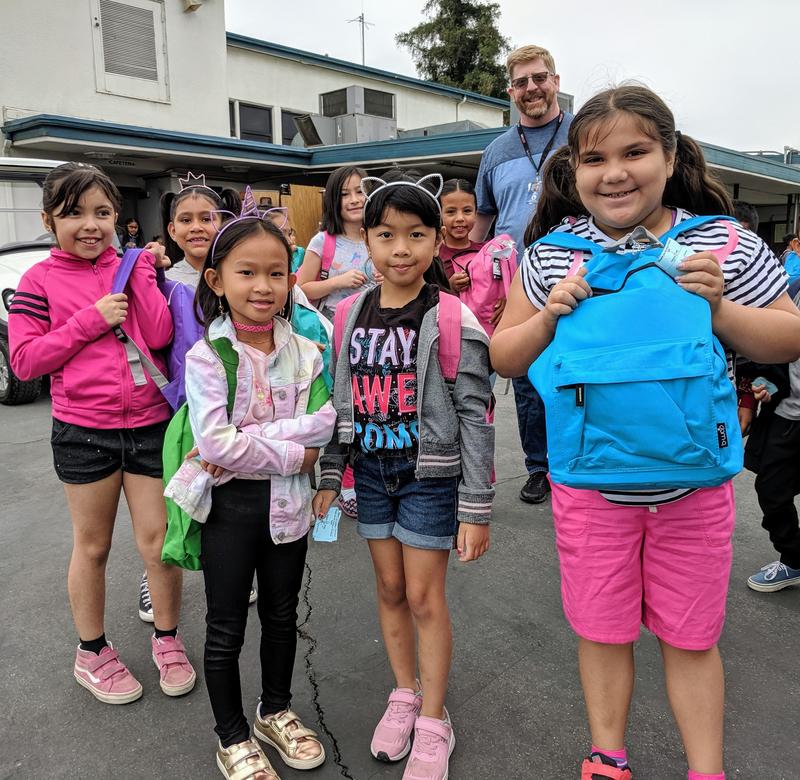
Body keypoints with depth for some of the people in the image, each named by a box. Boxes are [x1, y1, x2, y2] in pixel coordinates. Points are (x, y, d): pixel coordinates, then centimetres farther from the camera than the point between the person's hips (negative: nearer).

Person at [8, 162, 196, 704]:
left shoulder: (134, 269, 3)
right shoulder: (40, 282, -3)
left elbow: (158, 336, -9)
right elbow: (25, 361, -8)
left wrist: (142, 271, -12)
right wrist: (91, 320, -15)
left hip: (149, 423, 2)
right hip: (83, 430, -1)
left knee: (160, 541, 8)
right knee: (93, 546, 14)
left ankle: (167, 640, 31)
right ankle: (92, 653, 35)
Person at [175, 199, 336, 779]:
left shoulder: (304, 352, -2)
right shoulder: (207, 356, -13)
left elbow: (325, 422, -13)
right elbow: (214, 443, -22)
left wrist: (250, 440, -22)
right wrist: (290, 454, -18)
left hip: (287, 501, 4)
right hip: (230, 504, -3)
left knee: (282, 615, 20)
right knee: (227, 628, 13)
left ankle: (277, 711, 44)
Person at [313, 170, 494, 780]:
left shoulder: (452, 321, -13)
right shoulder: (351, 317, 1)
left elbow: (476, 417, -13)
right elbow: (340, 404, 9)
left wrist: (476, 508, -13)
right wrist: (329, 477, 10)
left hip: (430, 474, -4)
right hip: (372, 471, 5)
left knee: (424, 597, 4)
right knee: (390, 589, 16)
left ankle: (433, 724, 25)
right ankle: (404, 695, 38)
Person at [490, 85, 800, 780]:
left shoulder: (728, 246, -5)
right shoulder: (554, 255, -3)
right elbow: (504, 359, 1)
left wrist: (719, 309, -17)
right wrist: (551, 314, -17)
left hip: (693, 480, 0)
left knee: (691, 637, 15)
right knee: (603, 630, 16)